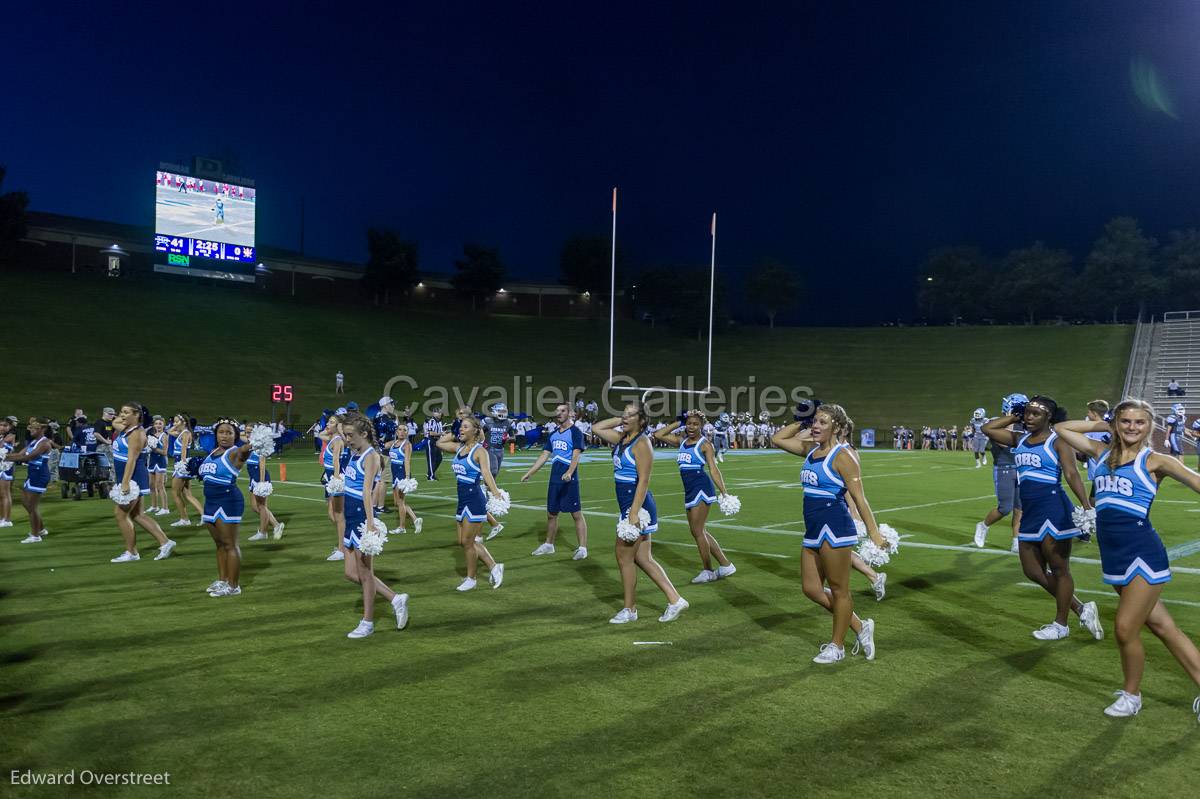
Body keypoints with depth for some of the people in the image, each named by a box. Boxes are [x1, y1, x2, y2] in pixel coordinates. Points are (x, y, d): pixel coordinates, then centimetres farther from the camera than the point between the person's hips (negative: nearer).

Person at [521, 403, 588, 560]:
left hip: (569, 480, -7)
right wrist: (529, 473, 10)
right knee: (551, 514, 15)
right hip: (554, 479, 7)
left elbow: (576, 455, -18)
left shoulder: (575, 432, -6)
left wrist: (569, 472, -34)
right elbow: (544, 456, 16)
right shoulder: (553, 434, 14)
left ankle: (582, 548, 2)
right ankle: (548, 545, 29)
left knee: (576, 514, -3)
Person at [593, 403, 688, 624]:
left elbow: (643, 481, -20)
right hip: (628, 506, 9)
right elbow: (596, 428, 20)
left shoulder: (641, 443, -14)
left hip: (637, 506, -9)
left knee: (624, 558, 1)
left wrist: (634, 513, -24)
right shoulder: (622, 438, 11)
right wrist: (619, 420, 9)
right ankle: (675, 600, 16)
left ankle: (629, 610, 15)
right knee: (643, 558, 11)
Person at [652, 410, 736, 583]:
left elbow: (713, 469, -10)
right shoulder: (681, 441, 12)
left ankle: (708, 572, 10)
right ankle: (725, 564, 21)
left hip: (701, 488, -8)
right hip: (690, 490, 8)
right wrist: (677, 424, 9)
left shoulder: (705, 444, -6)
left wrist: (724, 492, -17)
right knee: (699, 531, 12)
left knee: (697, 531, -3)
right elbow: (658, 435, 11)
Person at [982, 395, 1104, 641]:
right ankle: (1081, 610, 25)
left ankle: (1060, 625, 19)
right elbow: (988, 429, 13)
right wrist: (1013, 416, 12)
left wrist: (1086, 506, -25)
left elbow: (1071, 474, -16)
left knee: (1059, 570, 5)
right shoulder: (1019, 439, 13)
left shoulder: (1057, 441, -6)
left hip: (1053, 510, -8)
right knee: (1033, 572, 12)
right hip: (1029, 512, 8)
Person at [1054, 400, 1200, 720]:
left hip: (1142, 554, -5)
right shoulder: (1101, 452, 11)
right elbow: (1060, 428, 17)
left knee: (1125, 631, -2)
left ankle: (1131, 695, 21)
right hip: (1114, 557, 5)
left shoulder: (1155, 461, -3)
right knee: (1162, 626, 12)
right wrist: (1102, 426, 12)